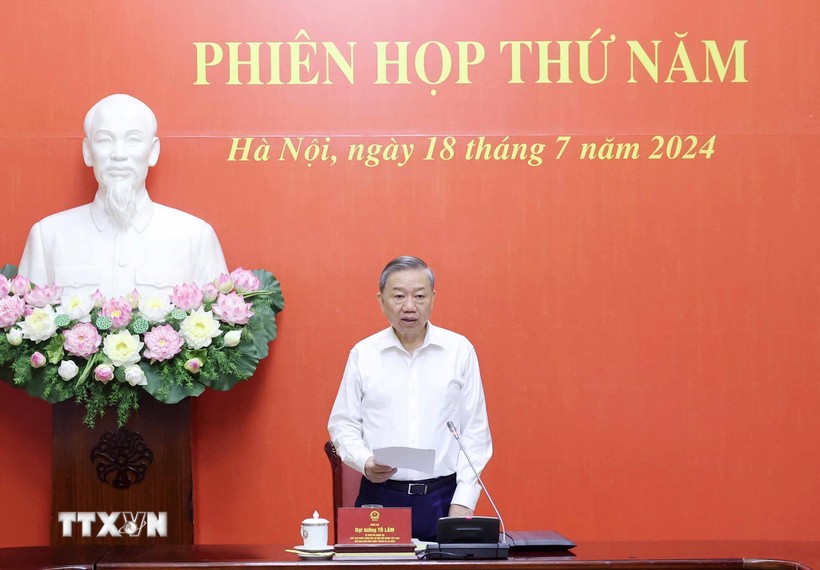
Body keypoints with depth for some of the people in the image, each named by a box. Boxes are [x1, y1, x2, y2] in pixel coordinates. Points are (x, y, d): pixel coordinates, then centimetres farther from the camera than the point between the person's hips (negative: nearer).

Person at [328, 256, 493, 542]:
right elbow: (343, 424, 9)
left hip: (442, 497, 0)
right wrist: (365, 462, -11)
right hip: (380, 497, 0)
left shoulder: (460, 350, 3)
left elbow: (475, 431, 3)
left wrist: (463, 502, -4)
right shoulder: (363, 354, 5)